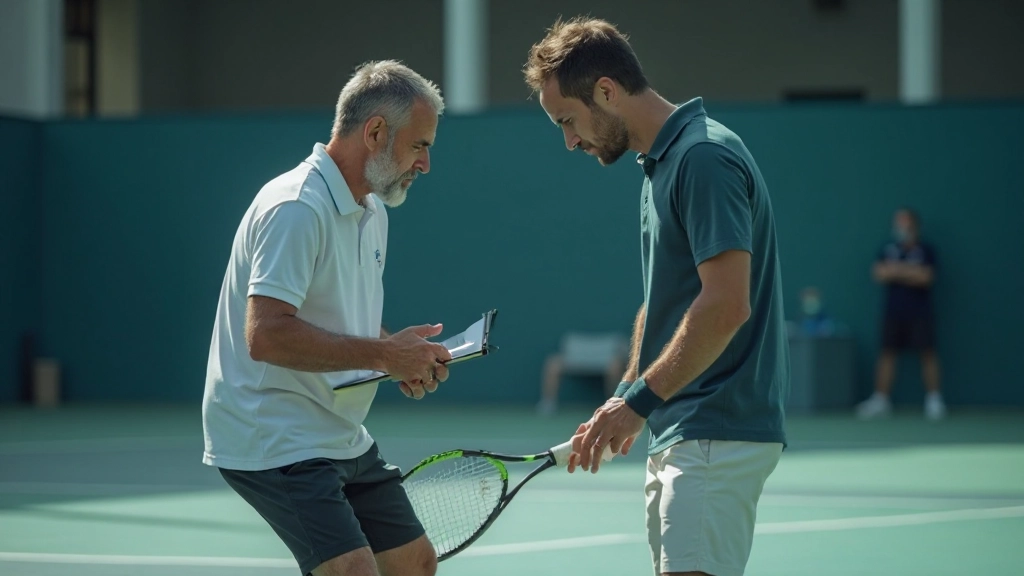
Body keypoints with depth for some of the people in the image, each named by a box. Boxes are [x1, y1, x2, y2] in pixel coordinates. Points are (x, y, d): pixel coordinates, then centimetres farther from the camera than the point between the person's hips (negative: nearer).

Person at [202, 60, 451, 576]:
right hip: (273, 441, -10)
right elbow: (266, 335, -30)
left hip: (342, 438, 10)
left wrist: (407, 358, 3)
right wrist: (382, 354, -24)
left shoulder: (372, 212, 13)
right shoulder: (296, 209, -20)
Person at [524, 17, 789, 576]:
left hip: (719, 433, -10)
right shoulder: (659, 162, 16)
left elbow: (726, 305, -23)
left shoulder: (703, 157, -15)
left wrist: (639, 400, -20)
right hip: (678, 433, 10)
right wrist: (628, 397, 16)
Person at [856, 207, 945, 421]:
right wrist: (909, 272, -9)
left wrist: (897, 270, -6)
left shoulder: (925, 250, 2)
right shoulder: (888, 250, 12)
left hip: (920, 312, -3)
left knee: (927, 353, -5)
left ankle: (934, 400, -1)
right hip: (893, 310, 3)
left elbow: (925, 277, -11)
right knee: (887, 353, 1)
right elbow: (879, 274, -2)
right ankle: (880, 400, 2)